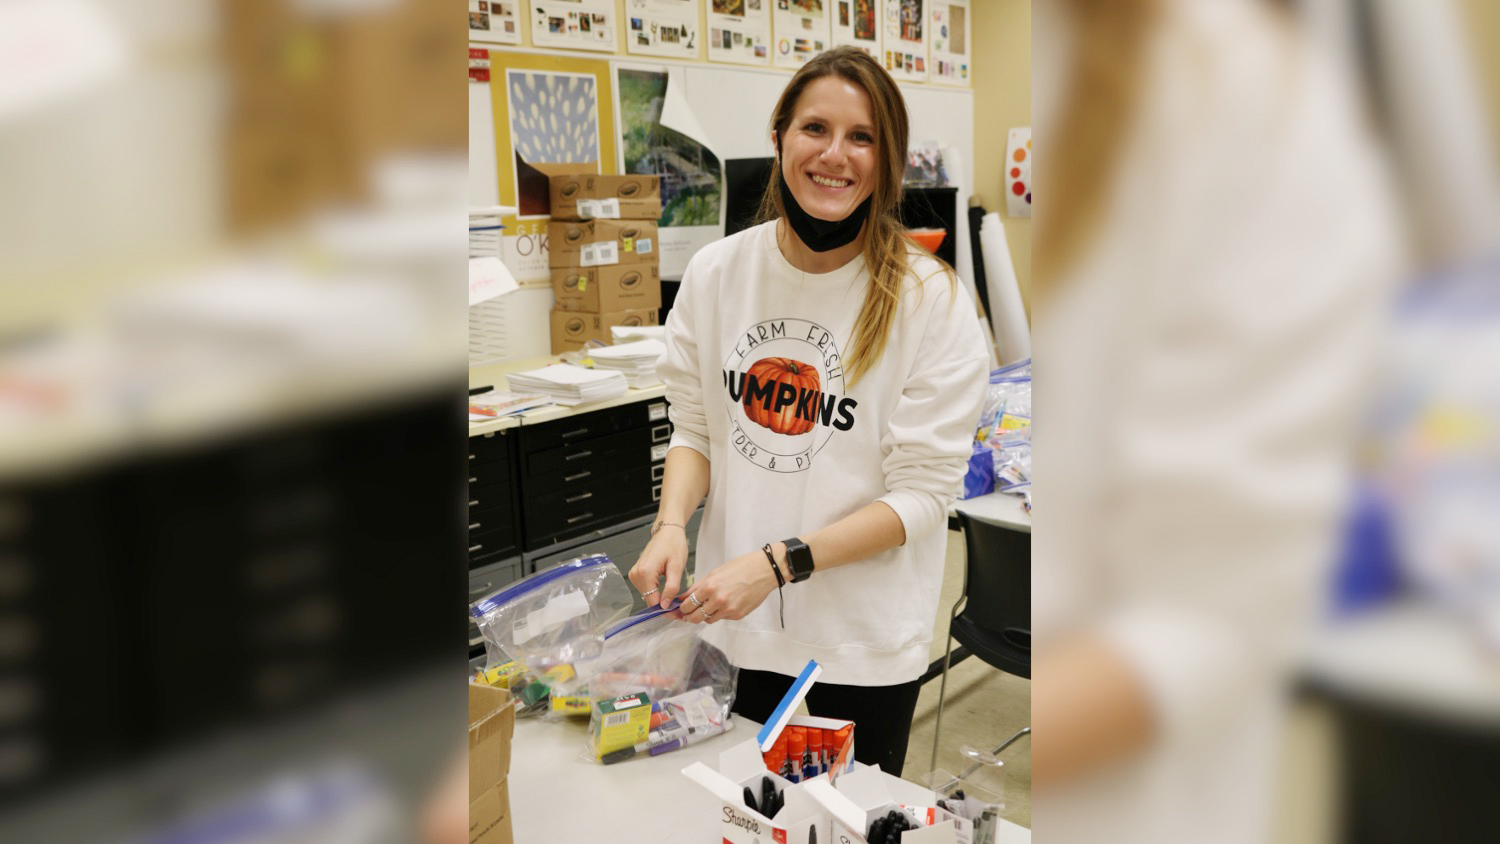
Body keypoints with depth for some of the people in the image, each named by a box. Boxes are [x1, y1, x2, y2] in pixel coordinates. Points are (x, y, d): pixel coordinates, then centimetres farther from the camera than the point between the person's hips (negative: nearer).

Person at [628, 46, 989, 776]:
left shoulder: (931, 301, -13)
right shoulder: (717, 272, -2)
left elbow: (921, 494, -13)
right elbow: (694, 426, 7)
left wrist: (777, 563, -22)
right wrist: (671, 524, -12)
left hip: (862, 643, -3)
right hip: (730, 627, 3)